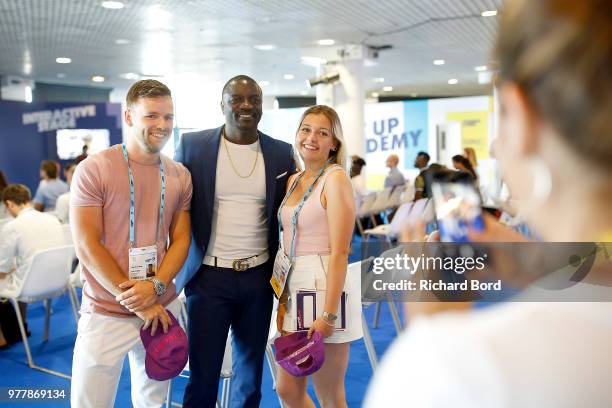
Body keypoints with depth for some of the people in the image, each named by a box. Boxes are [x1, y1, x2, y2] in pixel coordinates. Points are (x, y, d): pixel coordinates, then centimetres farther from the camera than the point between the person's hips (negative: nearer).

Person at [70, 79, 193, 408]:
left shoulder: (180, 176, 3)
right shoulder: (93, 169, -10)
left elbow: (181, 240, 4)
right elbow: (87, 246, -13)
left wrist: (155, 287, -14)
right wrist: (136, 303, -14)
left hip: (162, 309, 4)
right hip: (106, 313, -4)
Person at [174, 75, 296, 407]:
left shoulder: (281, 153, 2)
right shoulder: (192, 145, -4)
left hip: (260, 277, 2)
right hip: (210, 276, -2)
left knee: (251, 375, 16)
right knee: (202, 376, 6)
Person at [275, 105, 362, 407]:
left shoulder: (335, 178, -10)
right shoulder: (293, 181, 12)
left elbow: (339, 252, -16)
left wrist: (328, 314, -20)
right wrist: (283, 299, 9)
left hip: (324, 288, -7)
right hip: (296, 288, 7)